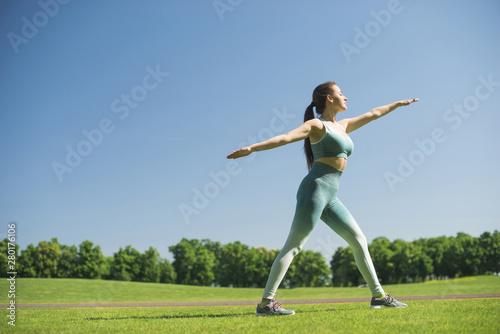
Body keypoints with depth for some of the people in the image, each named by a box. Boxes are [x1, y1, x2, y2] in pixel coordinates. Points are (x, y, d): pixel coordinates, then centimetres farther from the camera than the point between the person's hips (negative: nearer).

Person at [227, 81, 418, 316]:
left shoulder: (342, 126, 23)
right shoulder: (316, 125, 0)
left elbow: (372, 114, 36)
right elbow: (284, 138, -14)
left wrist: (397, 104, 49)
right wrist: (252, 148, -27)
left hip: (330, 199, 8)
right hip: (315, 189, -8)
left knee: (359, 241, 8)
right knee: (293, 246, -13)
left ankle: (378, 295, 16)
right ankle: (266, 302, -15)